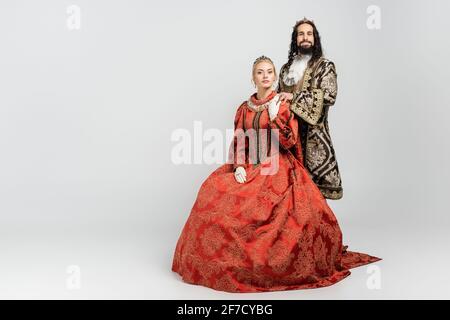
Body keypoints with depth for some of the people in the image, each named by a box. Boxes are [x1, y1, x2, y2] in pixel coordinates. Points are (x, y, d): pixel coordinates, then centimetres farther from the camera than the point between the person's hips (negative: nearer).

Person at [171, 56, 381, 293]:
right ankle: (226, 259, -5)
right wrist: (238, 166, -8)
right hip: (249, 167, 3)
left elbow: (290, 142, -7)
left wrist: (274, 116, -18)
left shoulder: (284, 105, 3)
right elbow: (237, 142, 10)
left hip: (277, 168, -3)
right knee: (214, 194, -18)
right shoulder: (244, 108, 13)